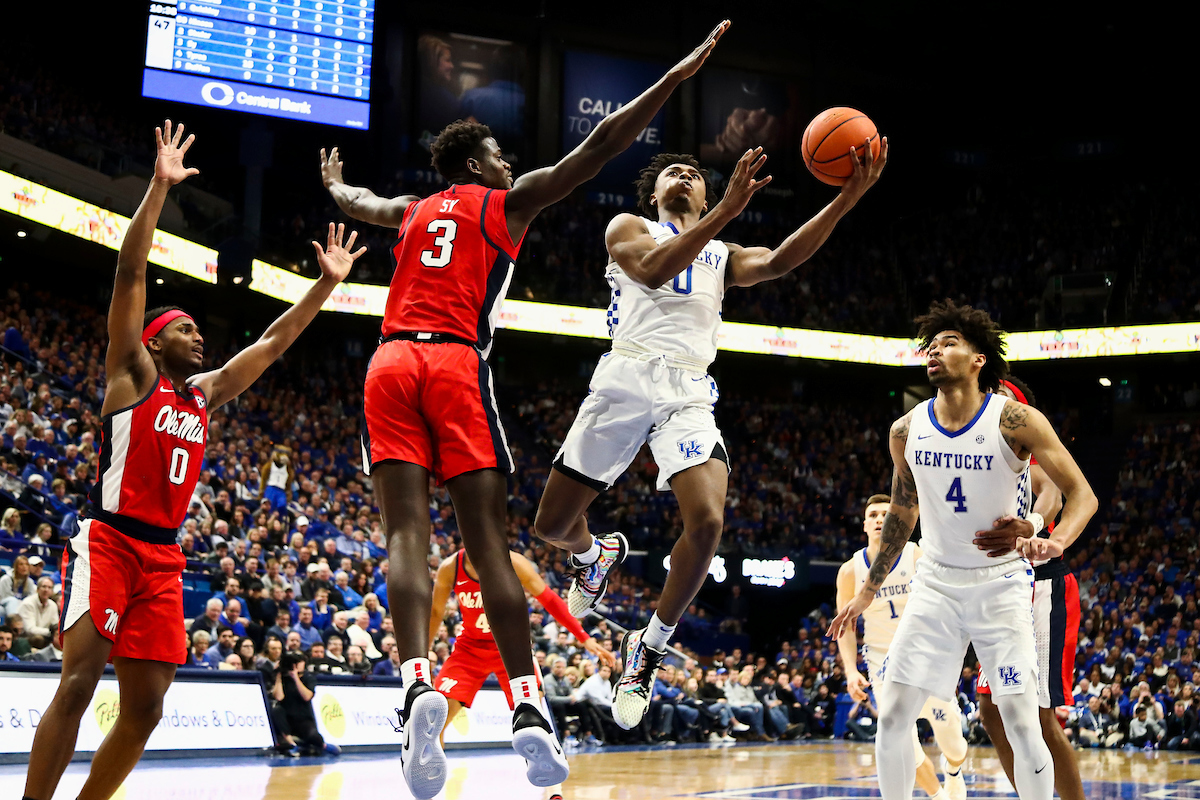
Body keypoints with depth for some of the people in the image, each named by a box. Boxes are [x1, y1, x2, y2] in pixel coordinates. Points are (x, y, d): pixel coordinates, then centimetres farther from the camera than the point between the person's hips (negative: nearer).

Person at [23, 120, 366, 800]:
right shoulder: (133, 374, 3)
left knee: (147, 706, 0)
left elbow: (273, 342, 22)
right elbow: (130, 273, -6)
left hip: (163, 558, 7)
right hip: (108, 541, -7)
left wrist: (327, 283, 19)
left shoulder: (206, 393, 19)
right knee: (80, 679, -19)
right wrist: (160, 187, -12)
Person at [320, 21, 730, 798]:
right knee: (489, 543, -6)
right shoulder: (508, 202, 14)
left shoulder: (411, 211, 27)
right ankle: (529, 711, -12)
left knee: (408, 534, -8)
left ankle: (420, 685, -29)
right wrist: (674, 78, 10)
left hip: (390, 363, 4)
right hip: (457, 364, -3)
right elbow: (600, 147, 7)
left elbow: (353, 200, 49)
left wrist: (333, 184, 73)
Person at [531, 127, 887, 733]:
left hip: (688, 393, 1)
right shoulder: (628, 228, 15)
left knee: (707, 522, -22)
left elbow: (780, 261, 3)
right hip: (624, 381, -1)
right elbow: (652, 271, -8)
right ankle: (597, 553, 40)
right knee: (552, 525, 1)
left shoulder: (724, 257, 25)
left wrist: (847, 198, -10)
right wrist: (727, 211, -18)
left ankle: (650, 647, -1)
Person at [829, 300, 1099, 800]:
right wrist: (868, 591, 16)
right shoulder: (906, 431, -2)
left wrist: (1057, 542, -34)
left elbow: (1082, 494, -13)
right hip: (936, 584, 4)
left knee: (1021, 722, -7)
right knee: (892, 716, -3)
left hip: (1001, 584, -3)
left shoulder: (1016, 421, -15)